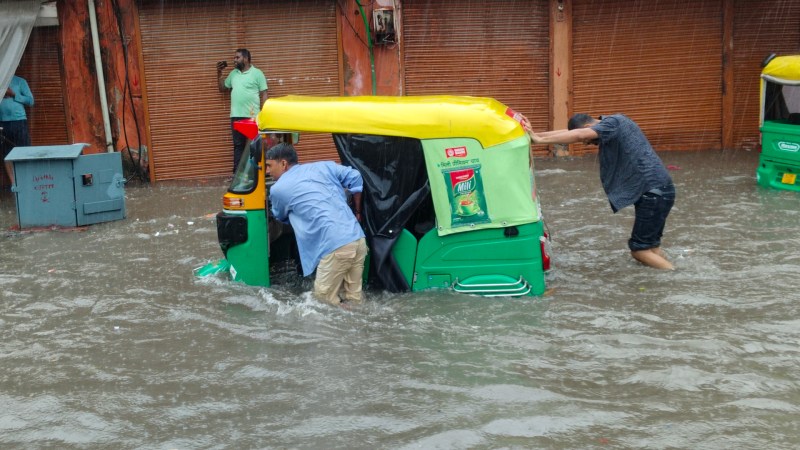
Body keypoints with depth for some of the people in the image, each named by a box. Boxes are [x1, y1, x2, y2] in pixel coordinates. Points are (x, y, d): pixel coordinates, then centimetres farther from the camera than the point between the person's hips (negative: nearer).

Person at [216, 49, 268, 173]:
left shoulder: (257, 73, -3)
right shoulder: (233, 73, 14)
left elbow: (264, 95, -5)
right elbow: (222, 88, 23)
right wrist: (219, 73, 10)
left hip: (252, 116, -5)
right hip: (236, 116, 5)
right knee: (238, 145, 7)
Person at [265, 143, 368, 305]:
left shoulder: (278, 189, 9)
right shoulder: (323, 166, 18)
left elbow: (281, 217, 29)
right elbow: (355, 178, 15)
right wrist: (357, 211, 28)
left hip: (336, 247, -6)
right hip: (358, 239, 6)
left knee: (324, 298, 7)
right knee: (353, 297, 14)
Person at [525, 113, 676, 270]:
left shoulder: (613, 122, -12)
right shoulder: (608, 125, 16)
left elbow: (579, 135, -28)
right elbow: (570, 132, 14)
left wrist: (539, 139, -26)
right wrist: (535, 134, 5)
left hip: (655, 190, -10)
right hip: (654, 191, 10)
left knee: (639, 250, -4)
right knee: (650, 247, 13)